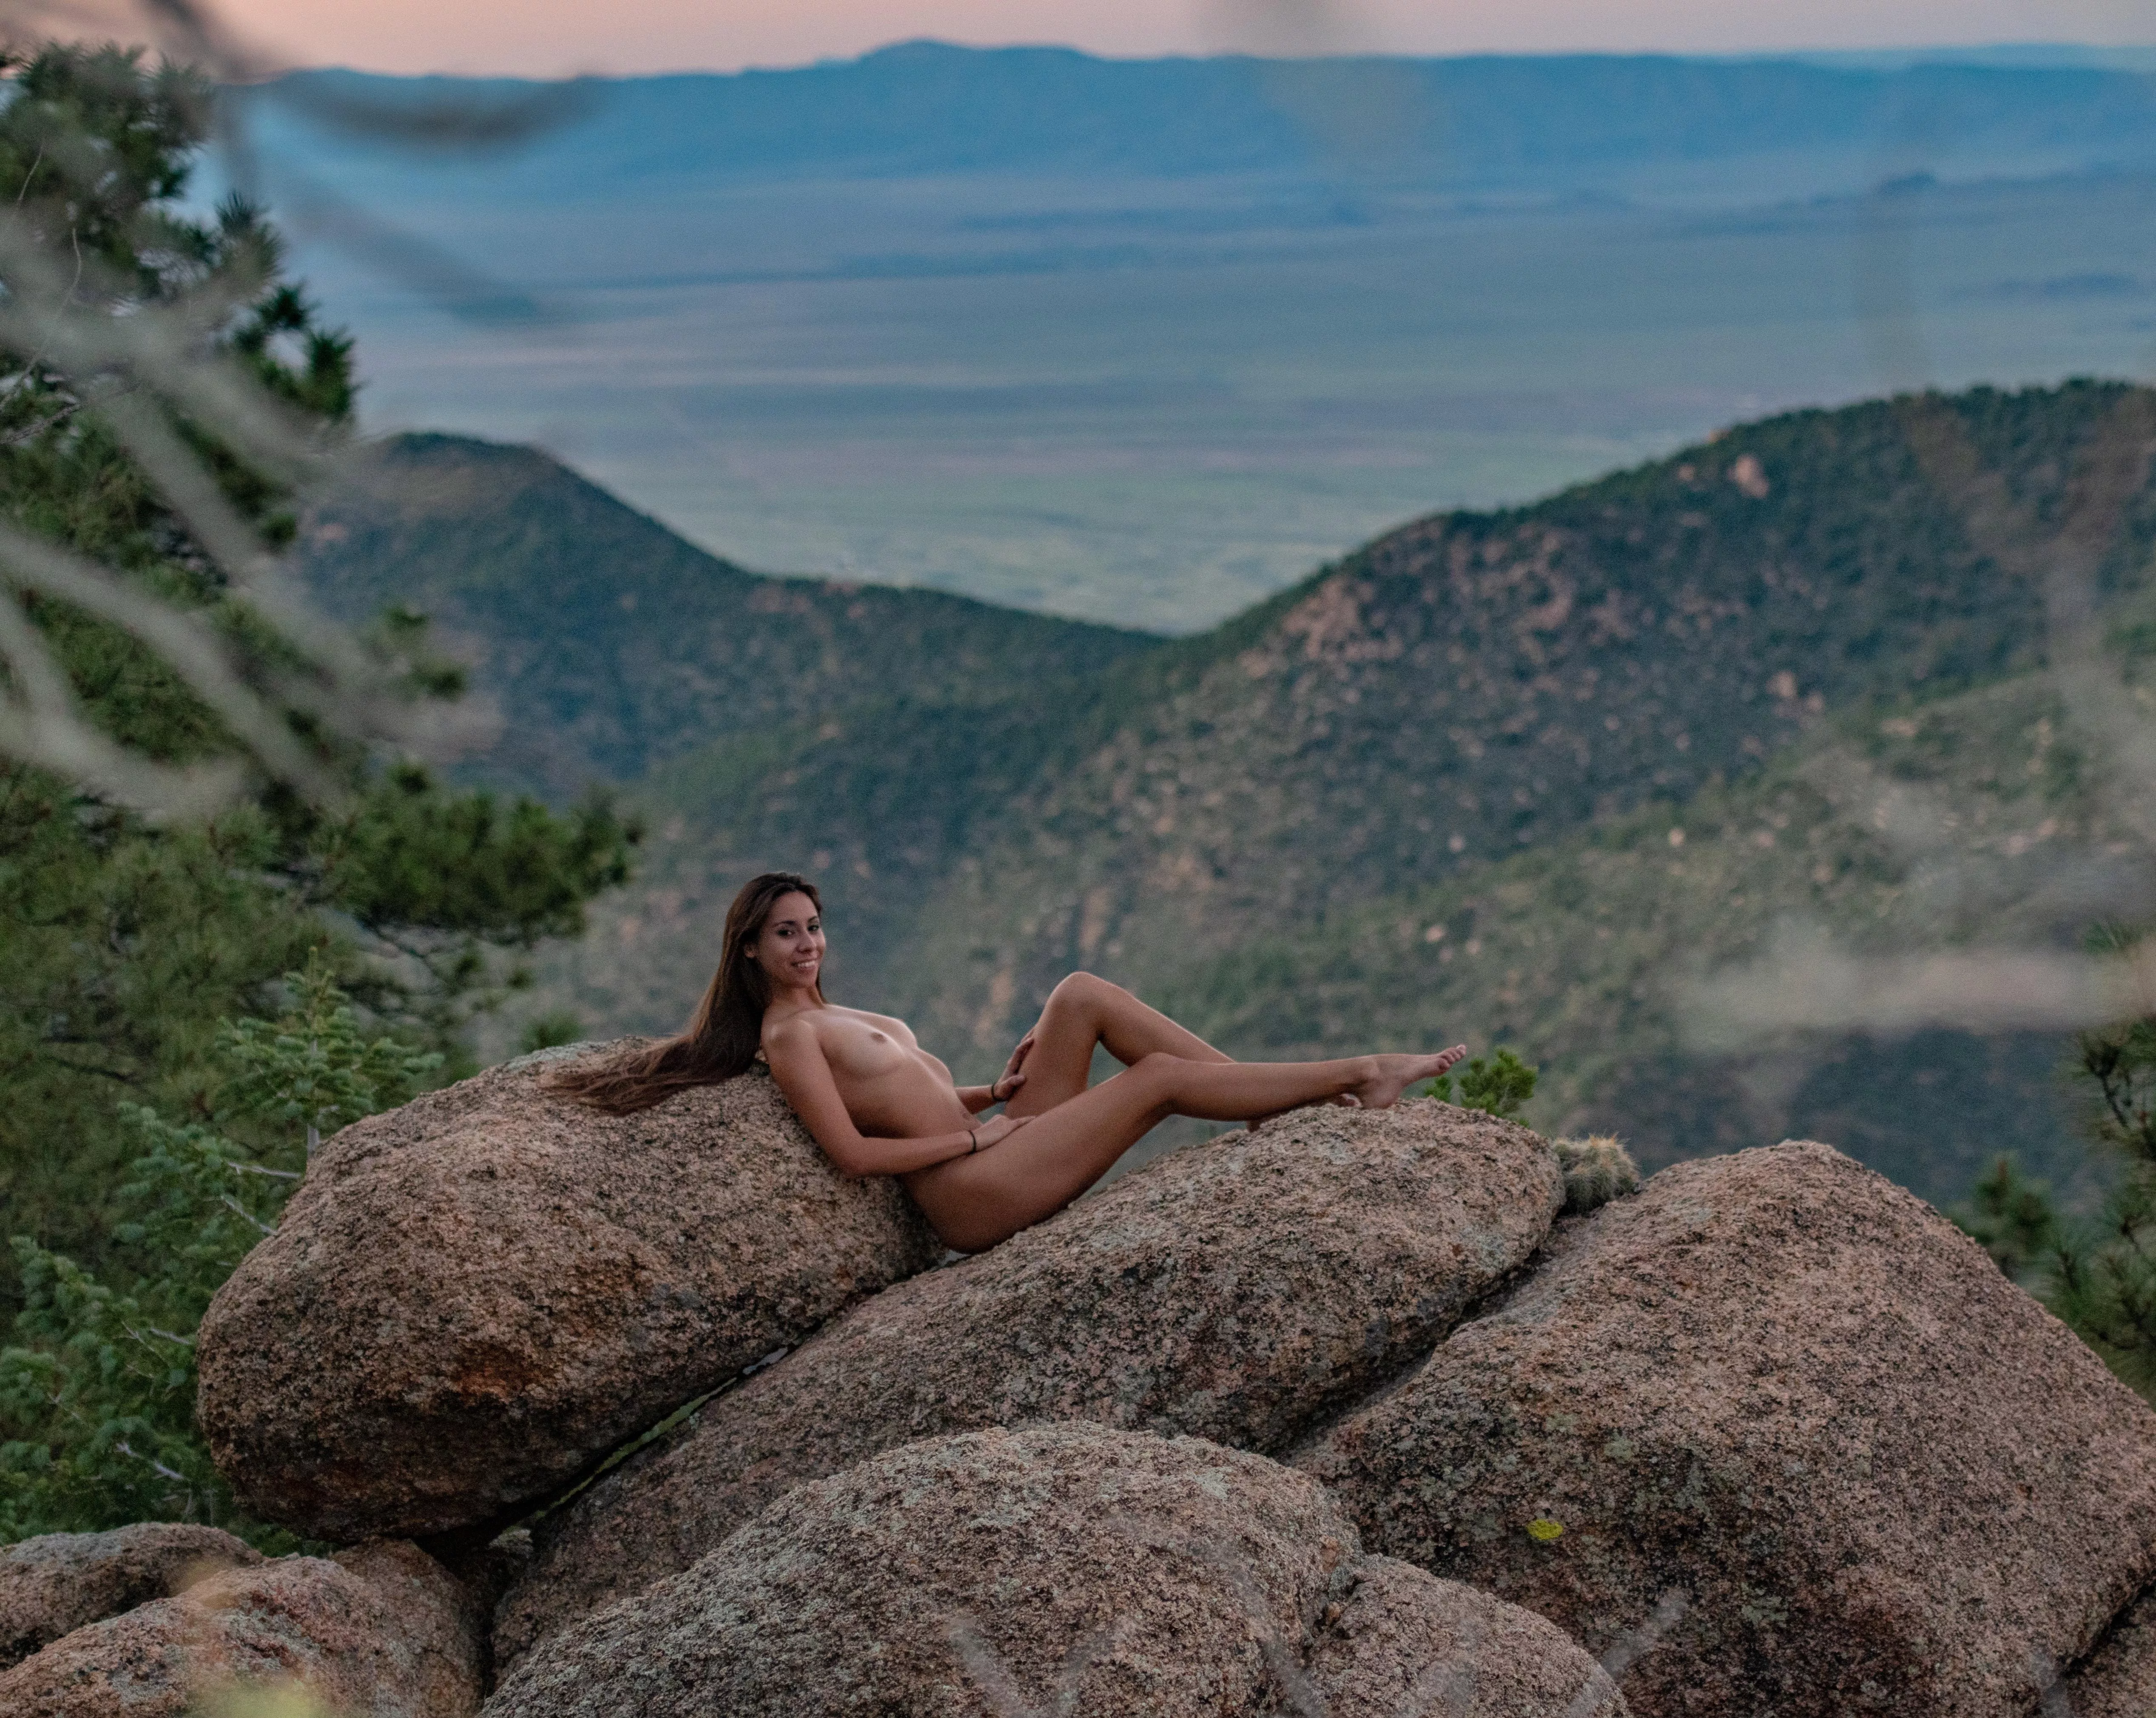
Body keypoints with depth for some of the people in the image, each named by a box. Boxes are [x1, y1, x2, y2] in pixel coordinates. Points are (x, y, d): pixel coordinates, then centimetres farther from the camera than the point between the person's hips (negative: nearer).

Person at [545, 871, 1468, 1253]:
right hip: (972, 1196, -9)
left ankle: (1282, 1096, -3)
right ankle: (1355, 1078, -3)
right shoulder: (787, 1036, -7)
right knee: (1161, 1076, -12)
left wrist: (996, 1091, 5)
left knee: (1084, 994, -3)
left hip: (995, 1155, 9)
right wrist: (979, 1134, -12)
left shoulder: (832, 1017, 22)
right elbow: (853, 1151, -17)